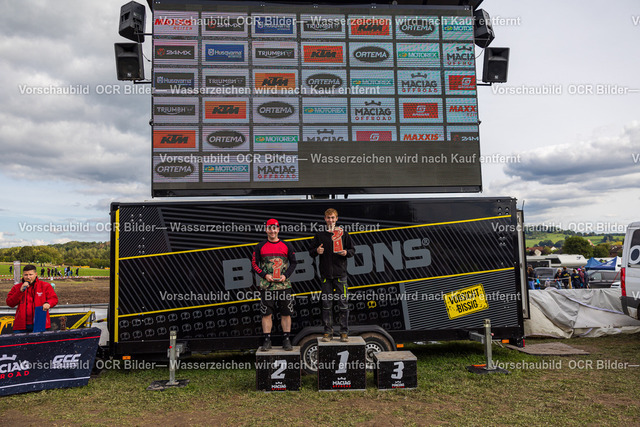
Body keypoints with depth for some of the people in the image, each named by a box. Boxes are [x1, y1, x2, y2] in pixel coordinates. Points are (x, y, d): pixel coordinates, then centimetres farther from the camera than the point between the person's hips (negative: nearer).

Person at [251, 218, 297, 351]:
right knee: (266, 314, 0)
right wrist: (265, 275, -7)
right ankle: (267, 340, 9)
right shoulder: (260, 247, 6)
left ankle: (286, 340, 12)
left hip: (284, 285, 0)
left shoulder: (287, 246, 8)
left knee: (286, 313, 2)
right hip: (266, 286, 0)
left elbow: (293, 263, 10)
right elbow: (254, 263, 7)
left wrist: (285, 275, -5)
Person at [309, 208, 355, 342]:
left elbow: (352, 250, 10)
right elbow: (311, 251, 13)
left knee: (343, 304, 1)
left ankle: (344, 332, 9)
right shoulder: (319, 235, 9)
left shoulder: (344, 234, 7)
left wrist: (346, 253, -11)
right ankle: (328, 331, 11)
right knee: (326, 304, 3)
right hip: (326, 275, 1)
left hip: (340, 274, -1)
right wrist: (316, 251, -9)